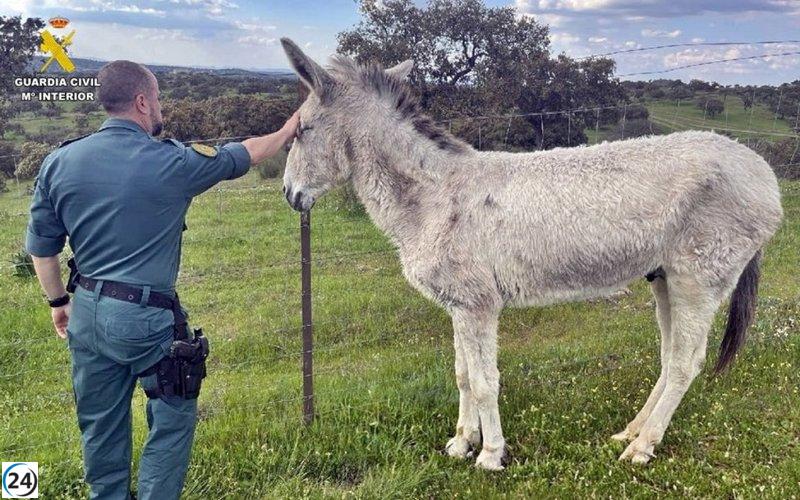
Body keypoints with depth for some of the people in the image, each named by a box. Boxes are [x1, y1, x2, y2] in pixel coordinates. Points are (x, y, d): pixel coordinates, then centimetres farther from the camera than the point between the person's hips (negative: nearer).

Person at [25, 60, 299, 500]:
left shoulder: (59, 162, 0)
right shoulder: (173, 162, -12)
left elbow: (41, 246, 5)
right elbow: (243, 155, 3)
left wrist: (58, 302, 19)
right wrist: (286, 133, 20)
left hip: (87, 312, 6)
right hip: (146, 318, -5)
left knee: (101, 426, 20)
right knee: (172, 420, 13)